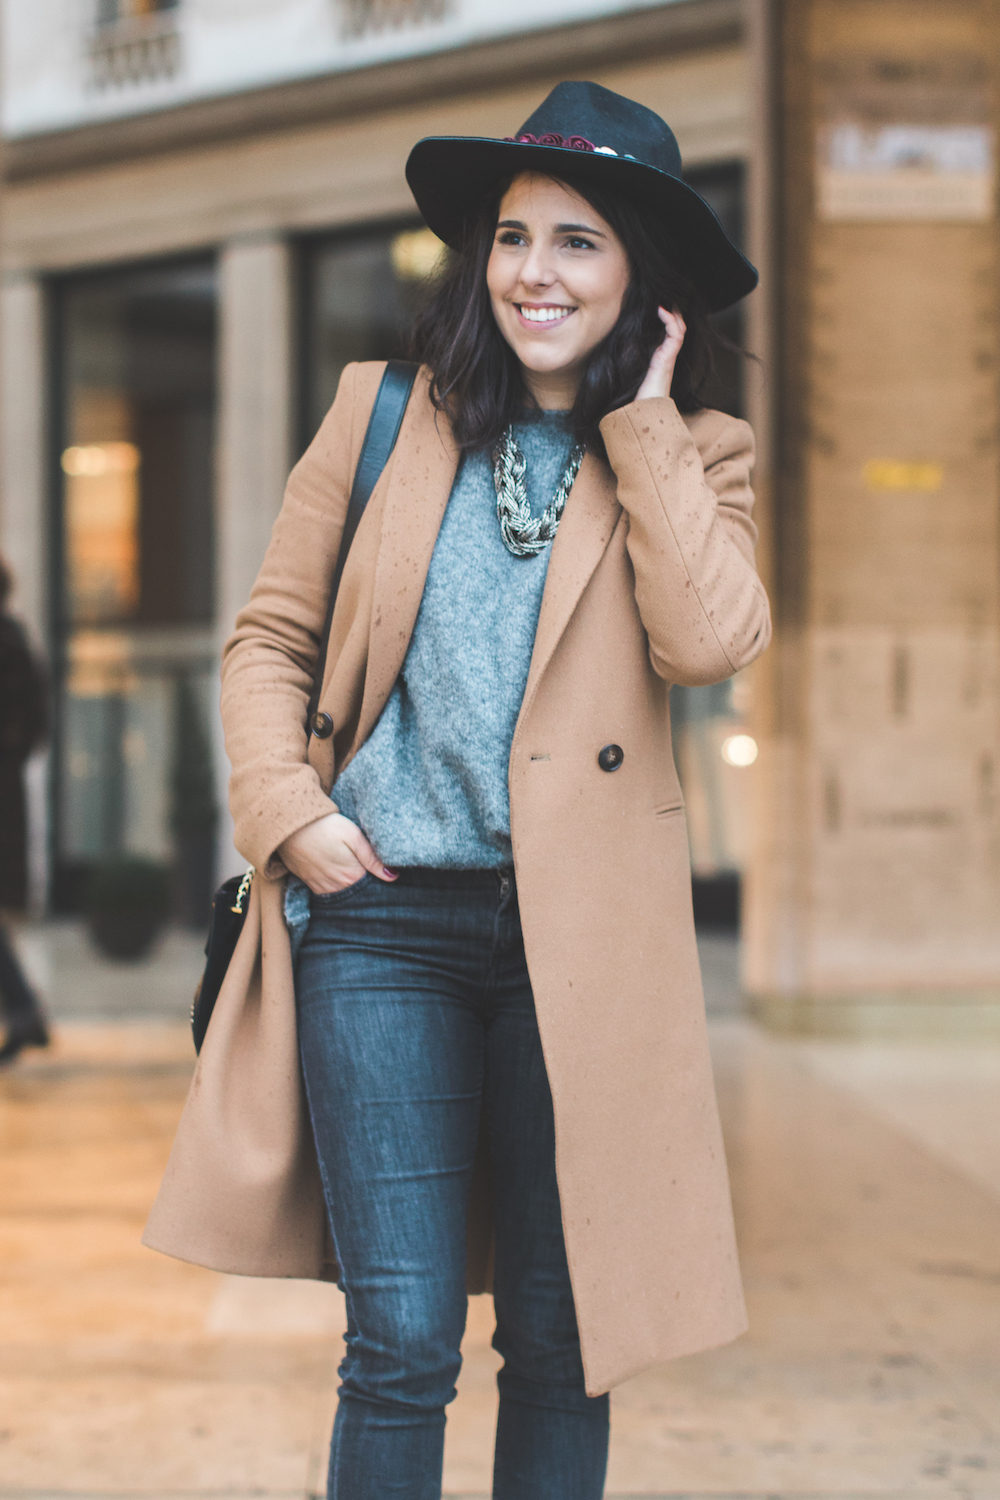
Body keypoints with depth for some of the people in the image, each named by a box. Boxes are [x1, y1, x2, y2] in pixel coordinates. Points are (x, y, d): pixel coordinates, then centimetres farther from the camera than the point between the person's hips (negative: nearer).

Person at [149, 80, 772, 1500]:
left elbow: (709, 641, -12)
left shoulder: (693, 458, 8)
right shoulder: (383, 414, 10)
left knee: (560, 1342, 7)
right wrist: (289, 810, -2)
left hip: (579, 934, 0)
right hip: (383, 917, 0)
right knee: (402, 1343, -5)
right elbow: (268, 637, 13)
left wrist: (641, 422, -5)